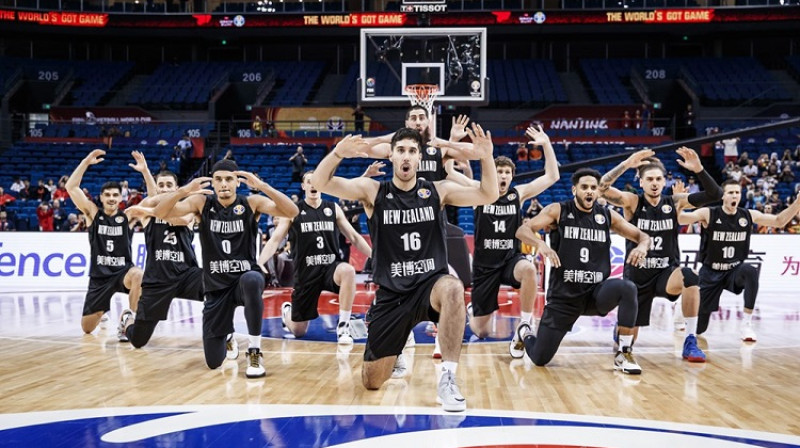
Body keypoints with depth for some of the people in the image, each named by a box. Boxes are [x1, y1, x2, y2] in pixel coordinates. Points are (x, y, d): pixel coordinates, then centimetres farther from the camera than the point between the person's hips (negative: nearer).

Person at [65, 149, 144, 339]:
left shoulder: (128, 216, -1)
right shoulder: (93, 213, 0)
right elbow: (71, 187, -9)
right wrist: (86, 162, -15)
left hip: (123, 271, -2)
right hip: (99, 276, 2)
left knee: (138, 275, -40)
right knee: (87, 328, 8)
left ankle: (129, 319, -21)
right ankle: (102, 313, 45)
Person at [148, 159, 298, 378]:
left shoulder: (252, 203, -6)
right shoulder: (201, 203, -3)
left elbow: (292, 212, -19)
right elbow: (160, 213, -13)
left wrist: (263, 186, -32)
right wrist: (183, 191, -31)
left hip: (245, 279, -2)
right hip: (216, 286, 2)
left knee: (252, 280, -42)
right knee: (214, 362, 0)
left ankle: (254, 353, -24)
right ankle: (227, 336, 40)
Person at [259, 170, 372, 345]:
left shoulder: (333, 208, 4)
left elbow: (354, 237, 8)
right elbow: (275, 240, -3)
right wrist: (257, 265, -16)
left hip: (331, 267, 1)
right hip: (306, 271, 0)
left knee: (348, 270, -38)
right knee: (298, 331, 5)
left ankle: (343, 325, -25)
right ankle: (287, 310, 44)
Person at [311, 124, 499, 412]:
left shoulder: (438, 191, 2)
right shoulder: (372, 191, -2)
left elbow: (489, 196, -4)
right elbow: (320, 183, -12)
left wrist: (486, 158, -21)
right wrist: (338, 154, -32)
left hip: (431, 283, 0)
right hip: (390, 294, 1)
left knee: (453, 289, -39)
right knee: (372, 382, 3)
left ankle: (448, 380, -30)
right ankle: (394, 357, 41)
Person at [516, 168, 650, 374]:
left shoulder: (608, 216, 4)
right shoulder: (558, 210, -4)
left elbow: (642, 236, 10)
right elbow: (522, 230, -12)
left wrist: (642, 245, -14)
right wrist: (540, 244, -33)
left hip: (597, 291, 2)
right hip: (563, 295, -2)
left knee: (628, 288, -31)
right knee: (539, 358, -2)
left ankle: (624, 354, -16)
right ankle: (525, 333, 37)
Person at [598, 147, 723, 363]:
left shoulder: (675, 202, -3)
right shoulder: (632, 202, -9)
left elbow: (714, 194, -12)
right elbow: (601, 187, -25)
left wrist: (698, 169, -28)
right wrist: (627, 164, -35)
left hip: (667, 272, 1)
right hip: (637, 275, 0)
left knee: (689, 278, -36)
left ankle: (691, 342, -23)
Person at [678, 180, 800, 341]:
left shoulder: (749, 215, -5)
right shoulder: (708, 214, -15)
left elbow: (780, 221, 3)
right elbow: (679, 219, -26)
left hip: (735, 271, 2)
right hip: (710, 273, -2)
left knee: (750, 272, -37)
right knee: (698, 328, 1)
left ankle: (747, 324, -25)